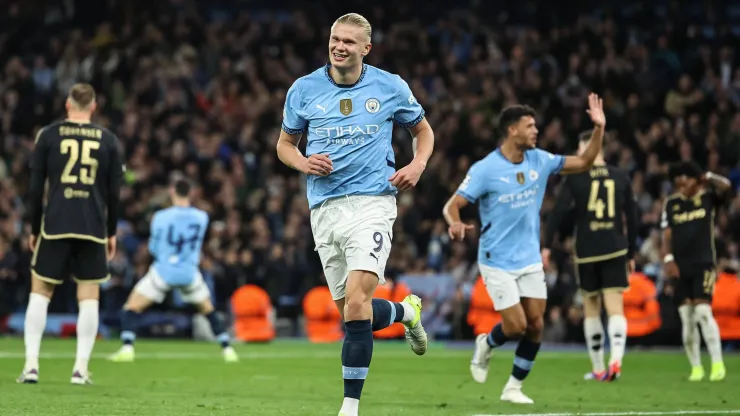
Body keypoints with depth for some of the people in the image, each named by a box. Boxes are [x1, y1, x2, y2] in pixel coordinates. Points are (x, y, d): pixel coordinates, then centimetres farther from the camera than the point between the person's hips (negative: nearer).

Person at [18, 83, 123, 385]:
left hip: (55, 226, 0)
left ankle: (31, 365, -1)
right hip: (93, 229, 1)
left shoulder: (48, 135, 4)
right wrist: (112, 233, 17)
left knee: (40, 291, 8)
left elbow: (36, 187, 4)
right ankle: (81, 369, 0)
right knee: (89, 296, 6)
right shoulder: (108, 140, 7)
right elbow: (114, 192, 8)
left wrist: (35, 229, 12)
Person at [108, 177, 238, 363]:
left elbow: (153, 248, -1)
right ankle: (228, 349, 17)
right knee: (208, 310, 23)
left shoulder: (161, 217, -11)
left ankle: (127, 348, -13)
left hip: (164, 271, -3)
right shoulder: (201, 217, -3)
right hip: (190, 274, 3)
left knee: (131, 309, 5)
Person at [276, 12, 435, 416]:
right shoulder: (304, 89, 5)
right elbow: (284, 143, 16)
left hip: (372, 201, -3)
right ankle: (406, 311, 41)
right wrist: (304, 163, -6)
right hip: (325, 209, 3)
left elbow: (423, 130, 17)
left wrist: (418, 164, -3)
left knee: (356, 301, -20)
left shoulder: (390, 87, 3)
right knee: (351, 309, 6)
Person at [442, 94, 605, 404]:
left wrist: (599, 128, -6)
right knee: (516, 326, -11)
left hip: (530, 260, 5)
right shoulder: (485, 169, -14)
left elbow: (584, 163, 7)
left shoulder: (539, 160, 2)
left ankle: (513, 387, 16)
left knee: (535, 326, 0)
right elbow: (452, 206, -14)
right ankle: (486, 345, 24)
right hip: (498, 262, -5)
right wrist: (455, 224, -37)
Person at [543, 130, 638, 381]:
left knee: (591, 310, 11)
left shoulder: (575, 178, -2)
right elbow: (632, 217, 10)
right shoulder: (621, 178, 7)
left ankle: (598, 369, 15)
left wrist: (547, 245, -3)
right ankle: (616, 360, -25)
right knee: (615, 307, -3)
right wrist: (631, 253, 18)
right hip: (615, 250, 1)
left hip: (586, 252, -1)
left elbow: (559, 212, -8)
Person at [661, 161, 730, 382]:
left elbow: (725, 185, -18)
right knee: (686, 319, 2)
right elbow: (667, 235, 7)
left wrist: (708, 177, -4)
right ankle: (695, 367, 9)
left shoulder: (707, 197, 2)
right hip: (680, 267, 3)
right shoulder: (671, 203, 9)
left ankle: (717, 364, -12)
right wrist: (668, 259, -5)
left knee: (703, 312, -16)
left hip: (703, 264, -3)